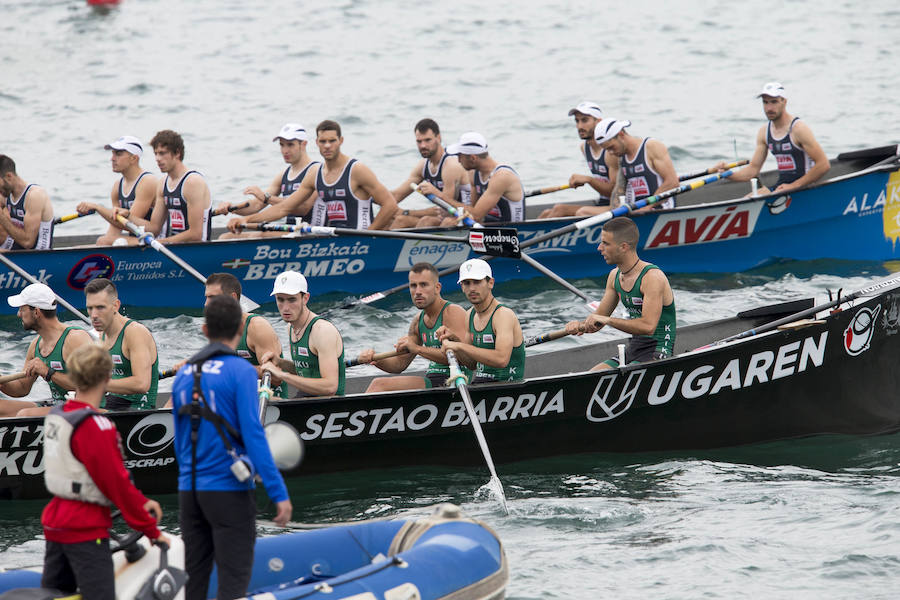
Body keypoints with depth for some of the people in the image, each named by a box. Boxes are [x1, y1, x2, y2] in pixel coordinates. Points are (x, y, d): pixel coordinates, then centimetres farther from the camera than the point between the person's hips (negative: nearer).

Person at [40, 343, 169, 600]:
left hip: (55, 525, 9)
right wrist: (151, 531, -8)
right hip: (85, 530, -9)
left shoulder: (55, 417, 7)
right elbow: (117, 484, -17)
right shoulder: (95, 427, -20)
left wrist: (141, 502, 10)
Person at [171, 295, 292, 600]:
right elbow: (253, 435, -17)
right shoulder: (240, 371, -10)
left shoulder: (184, 374, 9)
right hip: (230, 491, -6)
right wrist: (278, 492, -16)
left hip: (190, 492, 6)